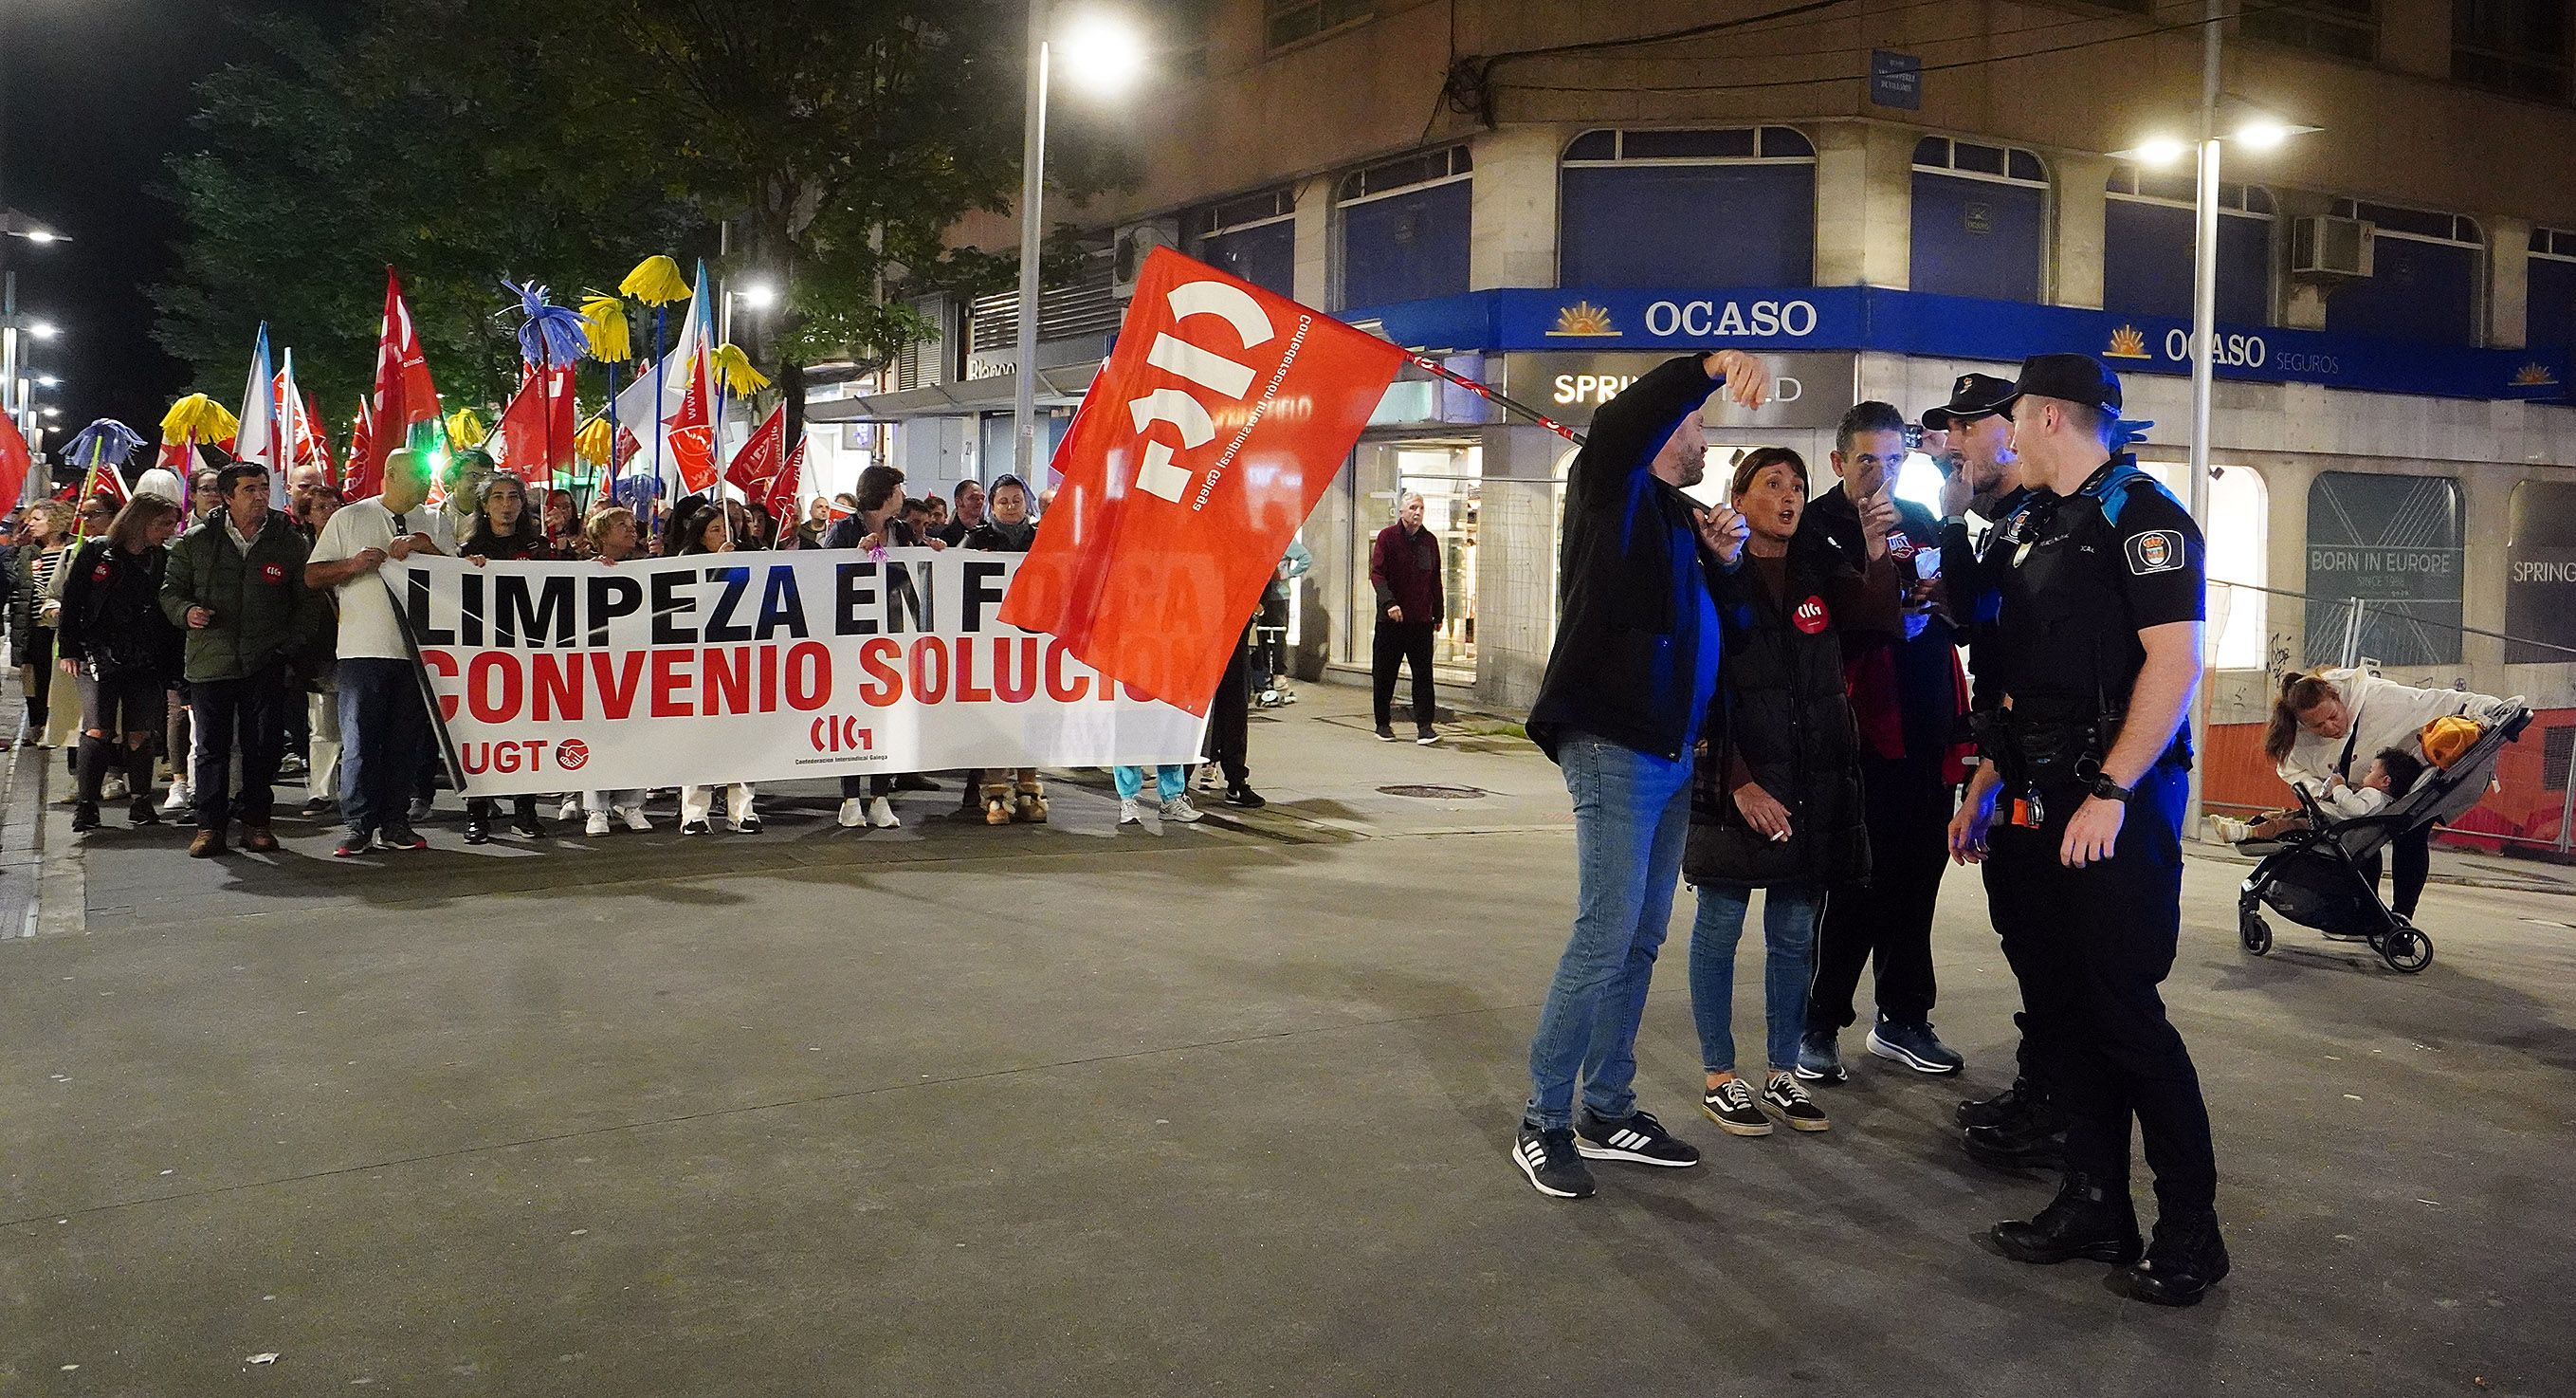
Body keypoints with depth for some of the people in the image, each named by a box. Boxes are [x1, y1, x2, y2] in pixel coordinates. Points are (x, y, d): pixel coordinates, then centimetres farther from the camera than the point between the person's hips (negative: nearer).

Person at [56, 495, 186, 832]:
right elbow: (71, 601, 3)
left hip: (148, 664, 2)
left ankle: (141, 804, 14)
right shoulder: (96, 553, 0)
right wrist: (69, 649, -2)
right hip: (100, 658, -2)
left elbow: (172, 615, 8)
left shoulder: (166, 560, 6)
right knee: (98, 731, -8)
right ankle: (86, 806, -1)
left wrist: (172, 672, 4)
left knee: (141, 734, 3)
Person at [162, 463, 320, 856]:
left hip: (267, 664, 0)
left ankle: (255, 820, 14)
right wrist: (186, 612, -9)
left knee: (264, 746, 2)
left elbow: (309, 600, 7)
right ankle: (209, 826, 10)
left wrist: (290, 646, -2)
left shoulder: (290, 542, 6)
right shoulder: (196, 541, 7)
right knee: (211, 747, 2)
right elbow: (170, 590, 13)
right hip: (210, 660, 0)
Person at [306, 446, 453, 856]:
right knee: (360, 739, -4)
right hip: (363, 649, -2)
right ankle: (359, 825, 1)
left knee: (407, 740, 5)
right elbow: (312, 576, 7)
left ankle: (395, 823, 12)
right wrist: (352, 564, -10)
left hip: (418, 649, 2)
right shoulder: (348, 518, 8)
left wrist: (424, 545, -11)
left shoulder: (434, 523, 15)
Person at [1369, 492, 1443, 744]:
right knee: (1384, 675, 6)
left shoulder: (1430, 540, 11)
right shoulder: (1387, 537, -2)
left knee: (1423, 674, -5)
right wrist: (1389, 602, -24)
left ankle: (1424, 726, -4)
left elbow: (1435, 580, 17)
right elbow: (1377, 573, -10)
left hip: (1421, 620, 3)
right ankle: (1383, 724, 18)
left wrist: (1438, 614, 15)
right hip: (1390, 619, -3)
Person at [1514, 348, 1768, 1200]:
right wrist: (1712, 367, -35)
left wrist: (1725, 561, 7)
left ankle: (1608, 1111, 22)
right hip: (1614, 747, -9)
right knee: (1604, 937, -10)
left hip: (1670, 754, 9)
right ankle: (1544, 1123, 0)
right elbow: (1621, 423, -24)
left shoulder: (1680, 517, 20)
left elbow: (1711, 622, 24)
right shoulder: (1616, 493, -3)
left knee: (1640, 941, 12)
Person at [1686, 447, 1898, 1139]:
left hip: (1815, 783, 4)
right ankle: (1719, 1077, 13)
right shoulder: (1715, 578, -3)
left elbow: (1876, 615, -10)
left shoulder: (1822, 570, 9)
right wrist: (1739, 783, -14)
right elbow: (1702, 692, -7)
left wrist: (1877, 545, -24)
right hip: (1733, 780, -4)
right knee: (1720, 926, 3)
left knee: (1794, 934, 11)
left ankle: (1782, 1073, 22)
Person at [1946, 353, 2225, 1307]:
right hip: (2035, 807, 8)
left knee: (2121, 1011, -6)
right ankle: (2094, 1208, 20)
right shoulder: (2030, 527, 18)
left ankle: (2190, 1231, 8)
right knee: (2060, 1011, 10)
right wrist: (1985, 786, 16)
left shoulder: (2140, 515, -8)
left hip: (2115, 807, -8)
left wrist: (2110, 792, -22)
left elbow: (2175, 661, -17)